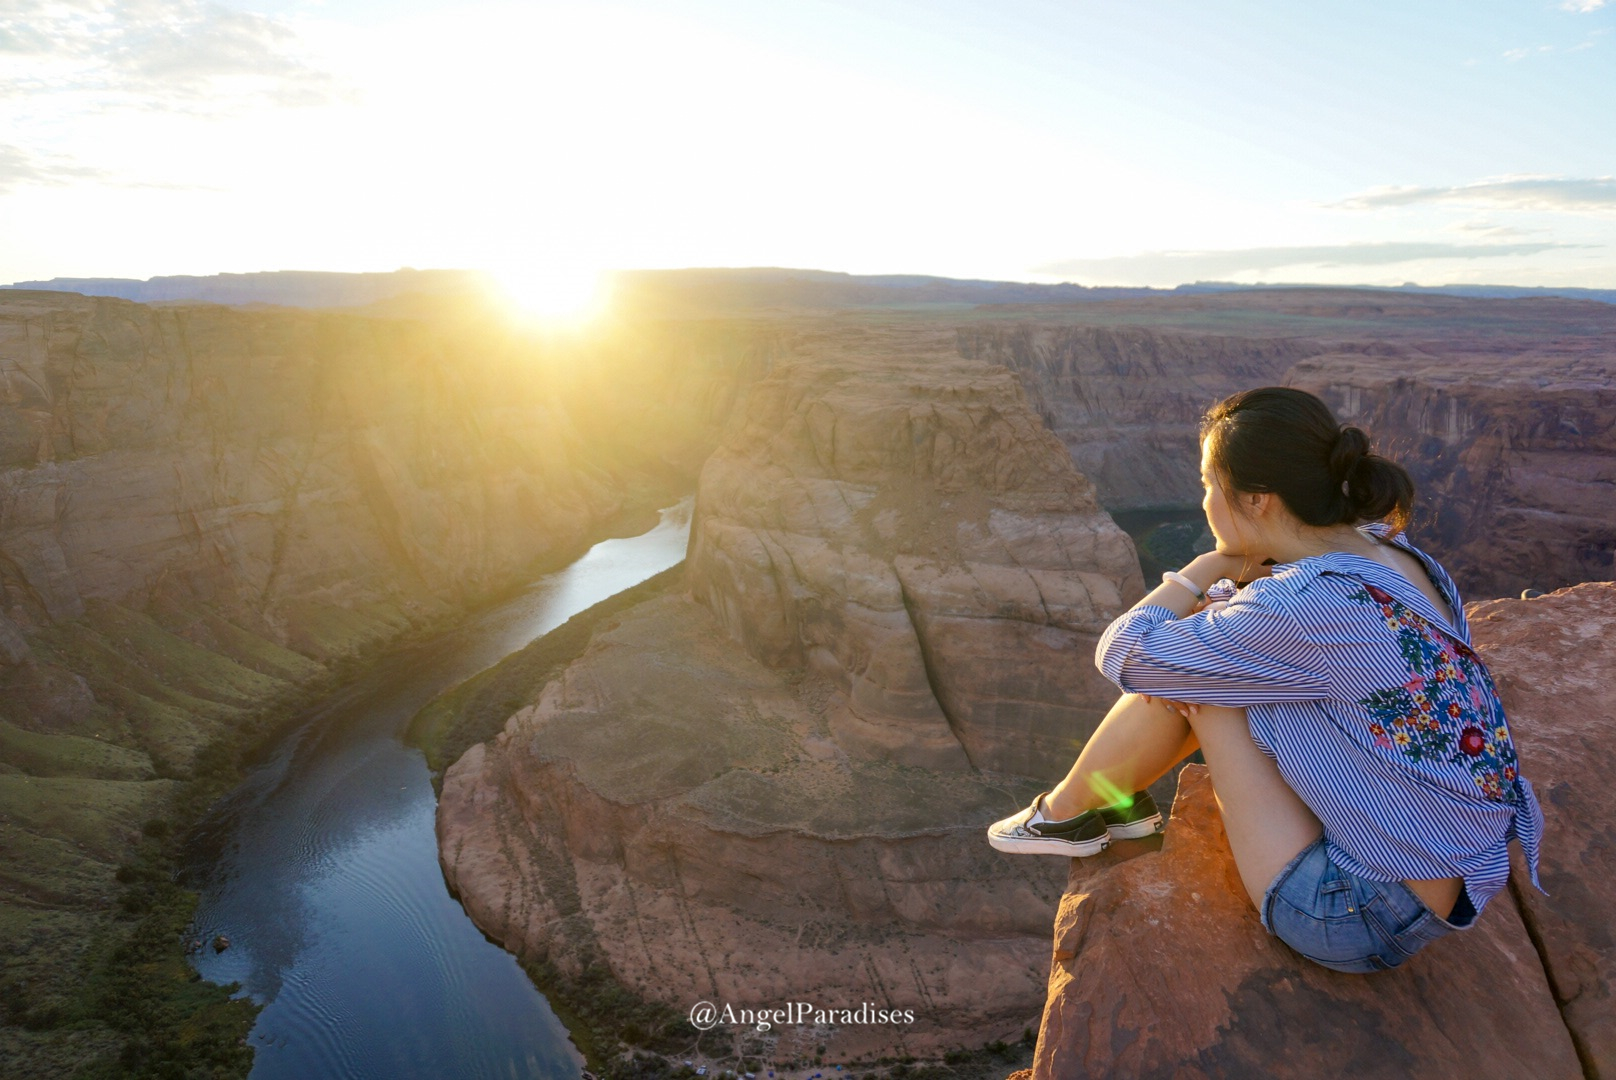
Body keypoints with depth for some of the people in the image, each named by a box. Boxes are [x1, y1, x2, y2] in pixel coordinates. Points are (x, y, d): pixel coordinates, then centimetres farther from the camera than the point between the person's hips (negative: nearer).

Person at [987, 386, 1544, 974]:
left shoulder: (1309, 607, -29)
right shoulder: (1388, 552, -2)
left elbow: (1123, 653, -17)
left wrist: (1211, 568, -5)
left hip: (1368, 920, -8)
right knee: (1201, 666, 6)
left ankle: (1064, 813, 15)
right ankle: (1117, 799, 27)